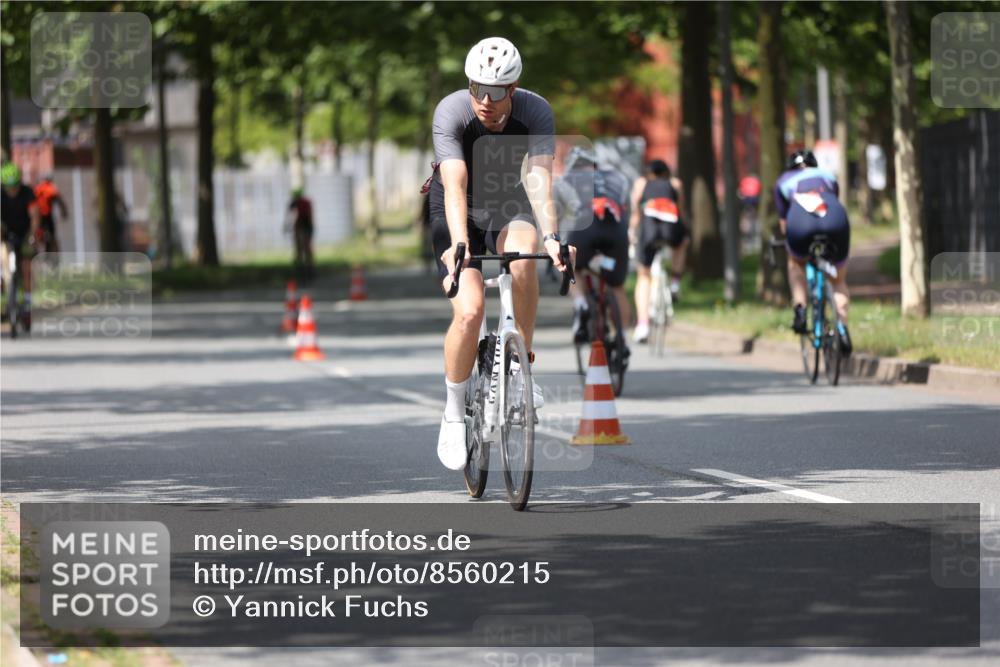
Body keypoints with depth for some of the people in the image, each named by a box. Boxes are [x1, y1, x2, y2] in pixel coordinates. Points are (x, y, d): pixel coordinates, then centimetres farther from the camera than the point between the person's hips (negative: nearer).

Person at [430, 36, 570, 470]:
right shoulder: (451, 112, -28)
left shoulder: (536, 112, -24)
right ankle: (454, 413, 0)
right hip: (459, 213, -1)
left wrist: (550, 236, -52)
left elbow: (539, 179, -35)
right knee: (470, 311, -21)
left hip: (507, 206, 1)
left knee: (523, 258, -34)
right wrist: (459, 246, -52)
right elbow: (454, 185, -38)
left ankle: (522, 366, -17)